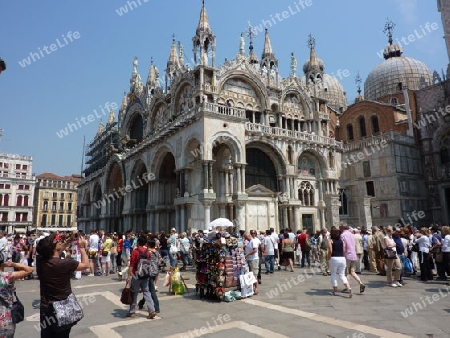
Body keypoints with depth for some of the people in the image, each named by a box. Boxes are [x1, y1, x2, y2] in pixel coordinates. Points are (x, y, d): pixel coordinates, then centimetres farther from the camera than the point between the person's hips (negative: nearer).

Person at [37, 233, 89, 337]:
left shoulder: (40, 260, -10)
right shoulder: (66, 263, -26)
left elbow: (54, 253, 12)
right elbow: (85, 265, -10)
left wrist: (68, 241, 6)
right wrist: (82, 247, -2)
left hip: (45, 308, 5)